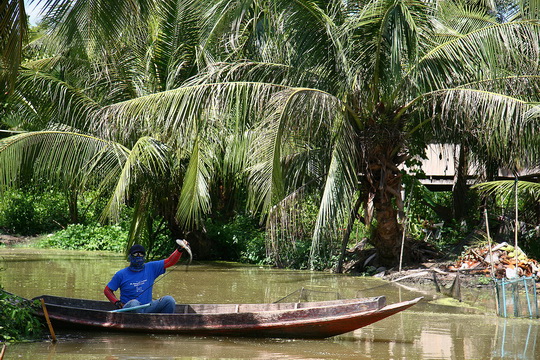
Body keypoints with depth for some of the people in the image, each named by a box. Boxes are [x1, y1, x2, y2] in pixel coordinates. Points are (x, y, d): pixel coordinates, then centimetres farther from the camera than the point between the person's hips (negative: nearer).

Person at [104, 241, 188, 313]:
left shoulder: (150, 268, 9)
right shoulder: (121, 274, 4)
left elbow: (169, 261, 4)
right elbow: (107, 290, 11)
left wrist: (179, 250, -13)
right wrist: (117, 302, -6)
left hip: (147, 309, 3)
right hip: (129, 309, -3)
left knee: (169, 300, -19)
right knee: (134, 303, -38)